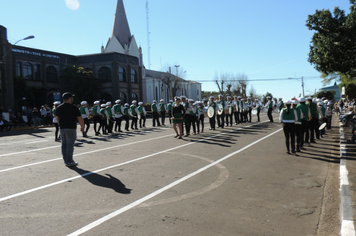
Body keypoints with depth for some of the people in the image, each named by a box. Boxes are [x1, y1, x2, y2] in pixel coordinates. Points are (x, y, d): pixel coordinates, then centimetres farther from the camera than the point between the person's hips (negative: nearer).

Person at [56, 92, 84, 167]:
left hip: (62, 128, 6)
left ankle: (66, 161, 19)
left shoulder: (58, 108, 8)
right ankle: (69, 162, 0)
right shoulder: (74, 108, -10)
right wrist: (82, 127, 2)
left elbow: (57, 119, 17)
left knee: (64, 144, 13)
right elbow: (80, 119, -11)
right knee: (70, 145, -2)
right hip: (71, 129, -6)